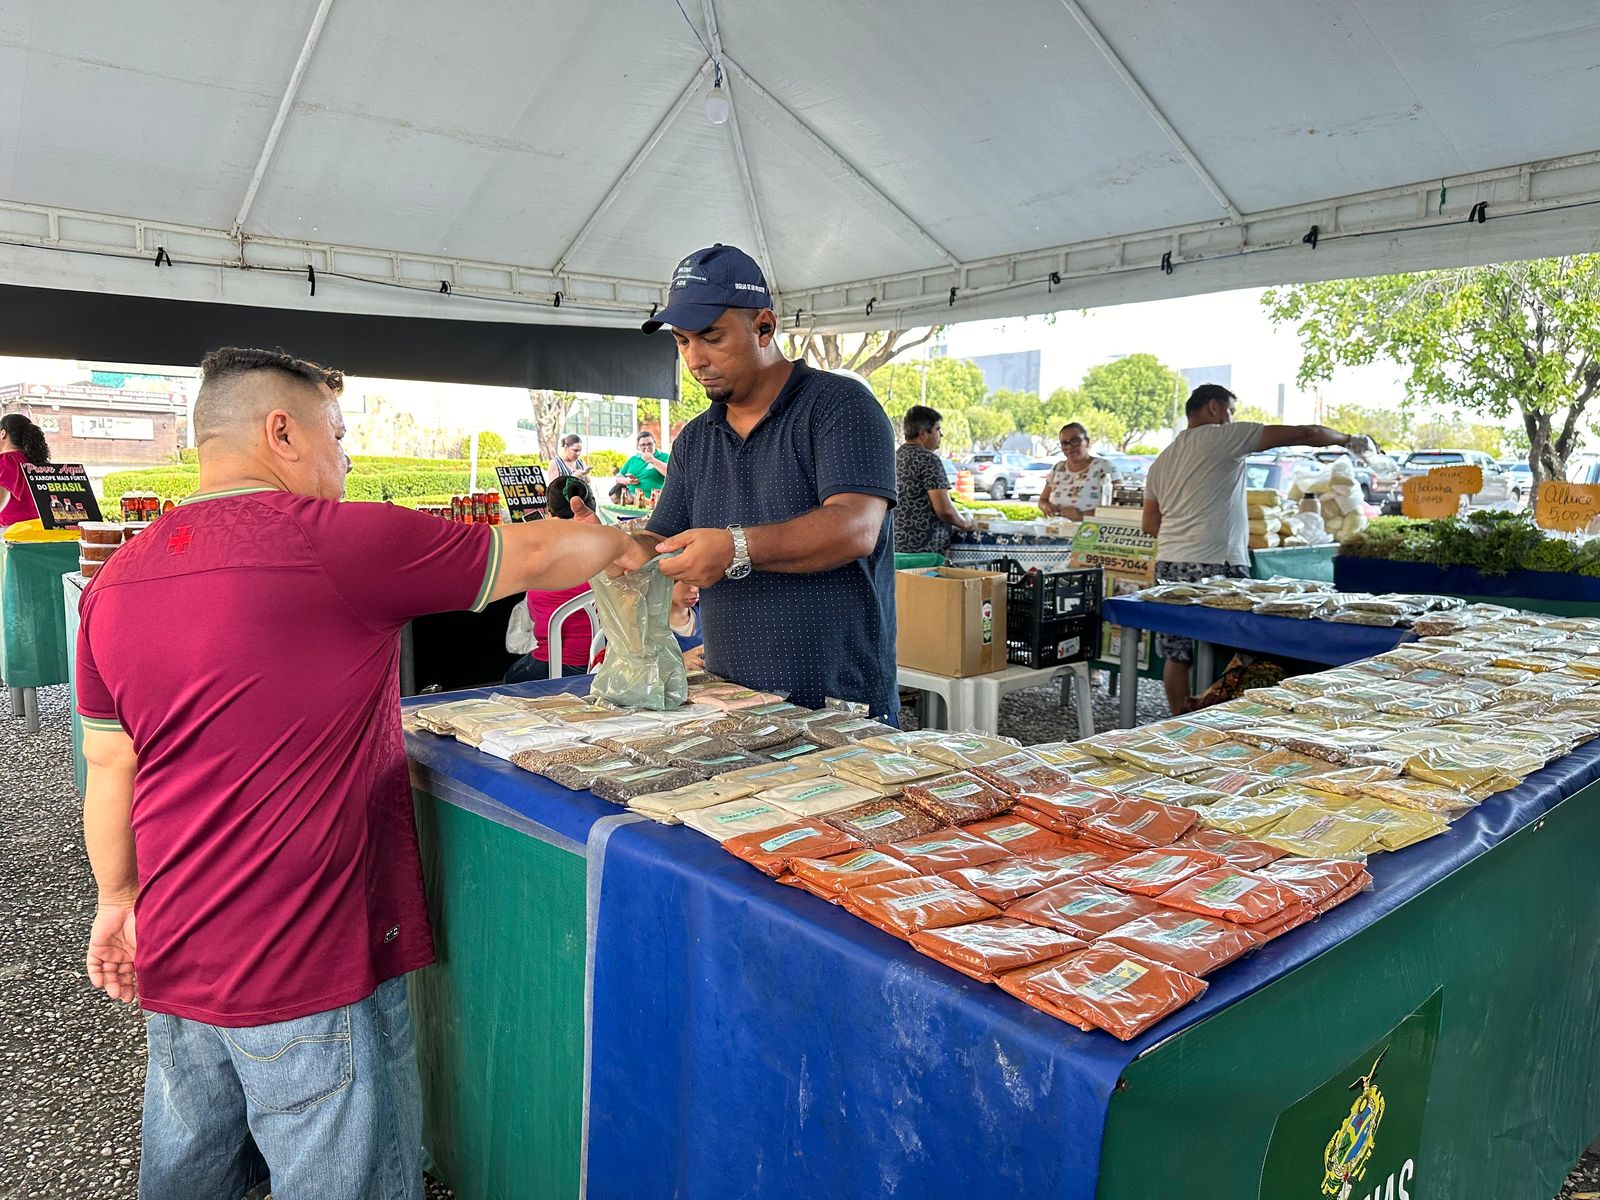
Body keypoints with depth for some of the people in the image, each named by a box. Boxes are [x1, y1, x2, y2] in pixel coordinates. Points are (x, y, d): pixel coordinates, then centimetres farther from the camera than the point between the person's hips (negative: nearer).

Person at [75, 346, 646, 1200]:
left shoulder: (117, 578, 3)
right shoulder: (338, 543, -17)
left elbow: (108, 768, 11)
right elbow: (533, 555, -8)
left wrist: (120, 898, 23)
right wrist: (621, 545, 11)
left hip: (174, 961, 7)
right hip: (312, 970, -7)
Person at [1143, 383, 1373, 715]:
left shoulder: (1162, 460, 20)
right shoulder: (1224, 437, -1)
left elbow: (1150, 525, 19)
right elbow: (1303, 434, 2)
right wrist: (1350, 439, 17)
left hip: (1169, 564, 7)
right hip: (1215, 567, -7)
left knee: (1177, 656, 8)